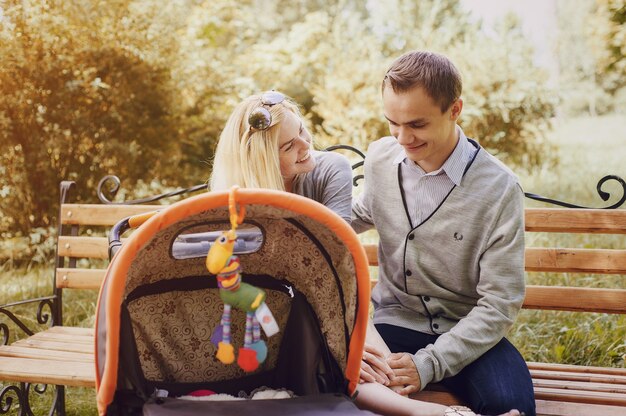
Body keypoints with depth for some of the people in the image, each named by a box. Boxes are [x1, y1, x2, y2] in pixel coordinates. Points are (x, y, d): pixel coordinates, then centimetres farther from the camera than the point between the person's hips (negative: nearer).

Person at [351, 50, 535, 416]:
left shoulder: (500, 190, -13)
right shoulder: (380, 158, 0)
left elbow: (500, 303, -12)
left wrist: (428, 364, -21)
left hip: (468, 333, -3)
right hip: (395, 322, 3)